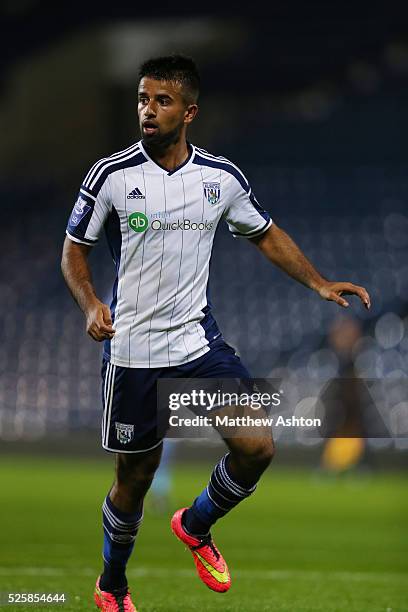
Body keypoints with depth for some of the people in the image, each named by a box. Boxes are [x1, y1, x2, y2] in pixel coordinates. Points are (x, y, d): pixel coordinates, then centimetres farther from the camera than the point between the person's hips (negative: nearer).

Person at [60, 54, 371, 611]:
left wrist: (318, 283, 5)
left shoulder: (222, 177, 0)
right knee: (135, 477, 6)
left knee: (257, 447, -10)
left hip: (199, 340, 3)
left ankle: (195, 526, 21)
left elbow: (266, 234, 15)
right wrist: (91, 304, -17)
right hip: (132, 351, -2)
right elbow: (74, 250, 1)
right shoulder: (111, 175, -7)